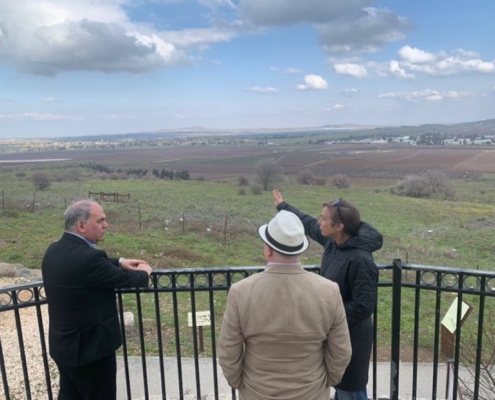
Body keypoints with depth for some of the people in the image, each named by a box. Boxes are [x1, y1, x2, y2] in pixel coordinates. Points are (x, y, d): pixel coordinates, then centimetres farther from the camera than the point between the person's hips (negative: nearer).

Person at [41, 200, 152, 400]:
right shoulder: (87, 256, -29)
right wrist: (143, 272, 2)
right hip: (90, 346, -8)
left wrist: (119, 262, 12)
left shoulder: (55, 250, -1)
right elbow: (124, 279, -17)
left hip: (63, 344, 9)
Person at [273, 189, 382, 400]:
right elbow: (309, 224, 13)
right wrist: (282, 205, 26)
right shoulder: (333, 241, -5)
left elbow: (362, 308, -27)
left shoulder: (360, 260, -30)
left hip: (350, 337, -8)